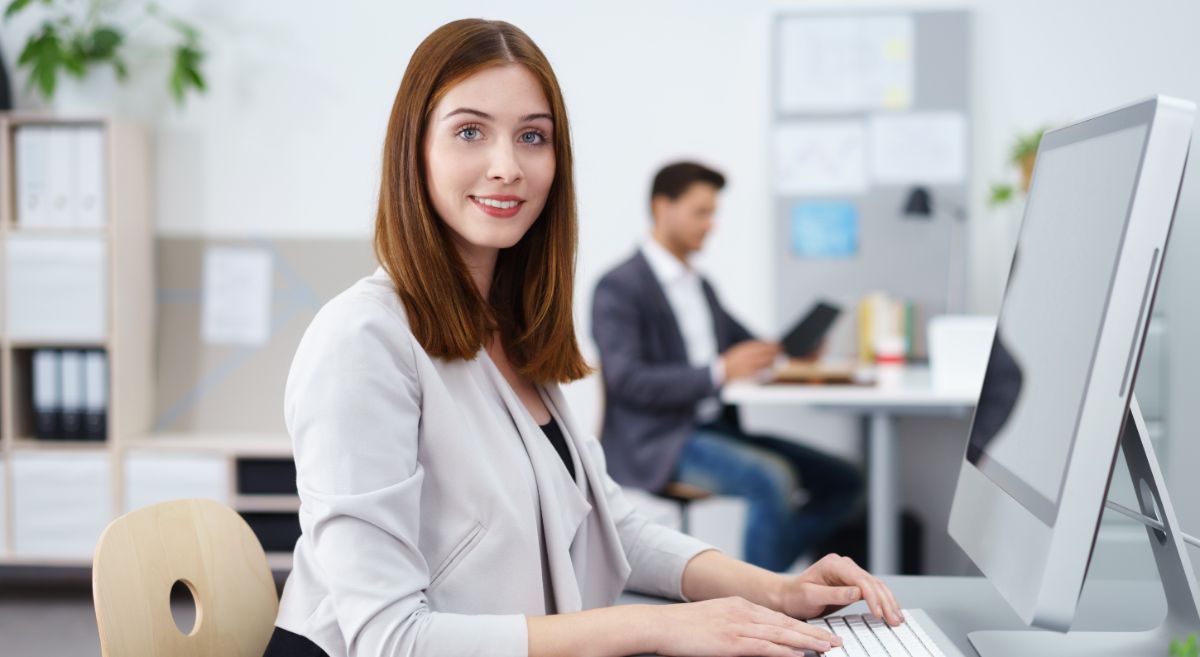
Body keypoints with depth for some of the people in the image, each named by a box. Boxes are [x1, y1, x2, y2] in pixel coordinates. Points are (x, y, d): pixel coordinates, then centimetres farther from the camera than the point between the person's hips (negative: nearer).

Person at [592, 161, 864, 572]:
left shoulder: (700, 287, 19)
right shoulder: (619, 288, -8)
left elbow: (748, 348, 20)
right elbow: (627, 381, -19)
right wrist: (719, 371, -27)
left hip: (716, 427, 9)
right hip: (657, 443, -8)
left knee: (842, 483, -3)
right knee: (773, 479, -31)